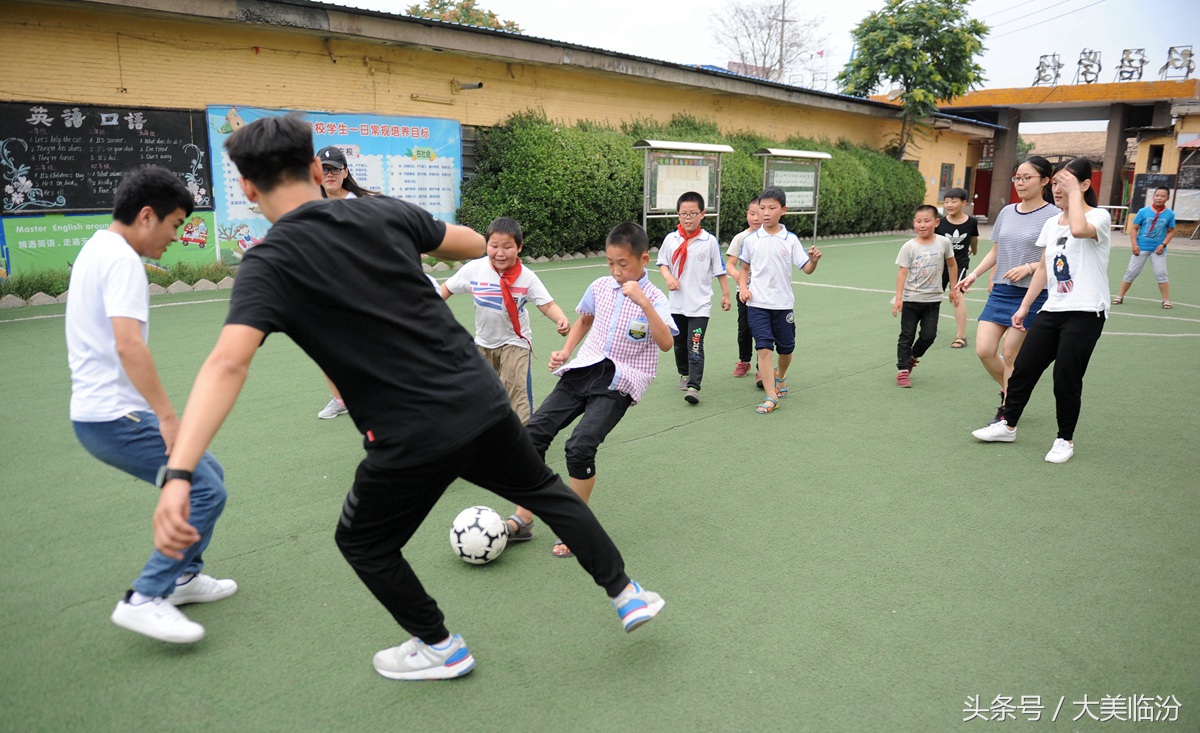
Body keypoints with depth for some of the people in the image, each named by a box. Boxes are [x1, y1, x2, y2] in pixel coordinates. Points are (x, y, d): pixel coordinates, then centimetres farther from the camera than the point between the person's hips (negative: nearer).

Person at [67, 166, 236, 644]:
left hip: (101, 409, 10)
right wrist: (167, 415, -28)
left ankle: (183, 576, 26)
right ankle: (145, 600, -7)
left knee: (207, 473, 17)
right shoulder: (121, 259, -16)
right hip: (114, 416, -10)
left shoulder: (97, 249, 18)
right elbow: (128, 344, -29)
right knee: (205, 491, -12)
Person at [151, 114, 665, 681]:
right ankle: (626, 594, 36)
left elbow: (228, 363, -26)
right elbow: (475, 245, 15)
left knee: (361, 543, 24)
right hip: (481, 399, 4)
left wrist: (178, 475, -33)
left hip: (411, 439, -4)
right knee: (546, 491, 28)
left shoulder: (268, 266, -10)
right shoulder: (383, 213, 2)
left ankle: (439, 647, 37)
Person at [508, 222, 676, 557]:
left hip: (619, 383, -5)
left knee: (580, 446, -22)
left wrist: (643, 302, -29)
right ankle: (523, 518, 5)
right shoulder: (600, 287, 7)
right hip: (584, 369, 5)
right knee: (534, 430, -7)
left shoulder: (653, 298, -7)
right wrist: (565, 351, 12)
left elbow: (666, 343, -22)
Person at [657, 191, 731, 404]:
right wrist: (668, 277, -9)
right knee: (679, 343, 17)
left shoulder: (710, 241, -6)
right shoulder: (670, 239, 0)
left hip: (700, 304, -4)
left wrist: (725, 294, 4)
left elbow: (720, 270, 1)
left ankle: (694, 386, -13)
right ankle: (684, 374, 38)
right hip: (676, 303, 4)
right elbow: (662, 262, 11)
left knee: (695, 345, -11)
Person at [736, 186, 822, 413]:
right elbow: (744, 268, 13)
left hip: (783, 303, 1)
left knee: (786, 348, 13)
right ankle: (771, 397, -5)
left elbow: (807, 269, -4)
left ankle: (780, 376, 45)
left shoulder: (790, 240, -2)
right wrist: (743, 287, -3)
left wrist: (814, 261, -26)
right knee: (764, 348, -9)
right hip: (757, 304, 0)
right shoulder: (750, 240, 1)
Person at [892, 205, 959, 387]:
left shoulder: (943, 243, -4)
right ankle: (903, 371, 10)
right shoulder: (909, 247, -8)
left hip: (932, 299, 2)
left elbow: (952, 264, 10)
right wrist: (898, 298, -16)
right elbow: (903, 272, -9)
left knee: (929, 335, 2)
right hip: (911, 299, -1)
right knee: (907, 336, 3)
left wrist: (954, 289, 12)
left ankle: (912, 357, 28)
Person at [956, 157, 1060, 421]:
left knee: (1010, 355, -1)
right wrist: (974, 275, 11)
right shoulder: (1007, 212, 10)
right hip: (1000, 292, 6)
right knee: (984, 350, -1)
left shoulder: (1053, 216, -8)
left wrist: (1029, 267, -21)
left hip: (1031, 295, -5)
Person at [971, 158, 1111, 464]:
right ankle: (1007, 424, 23)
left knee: (1066, 378, -3)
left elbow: (1079, 229, -33)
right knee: (1023, 367, 7)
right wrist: (1024, 307, 15)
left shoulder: (1099, 216, -8)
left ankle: (1065, 439, 15)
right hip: (1052, 310, 7)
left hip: (1085, 313, -6)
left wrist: (1074, 192, -20)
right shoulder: (1051, 224, 12)